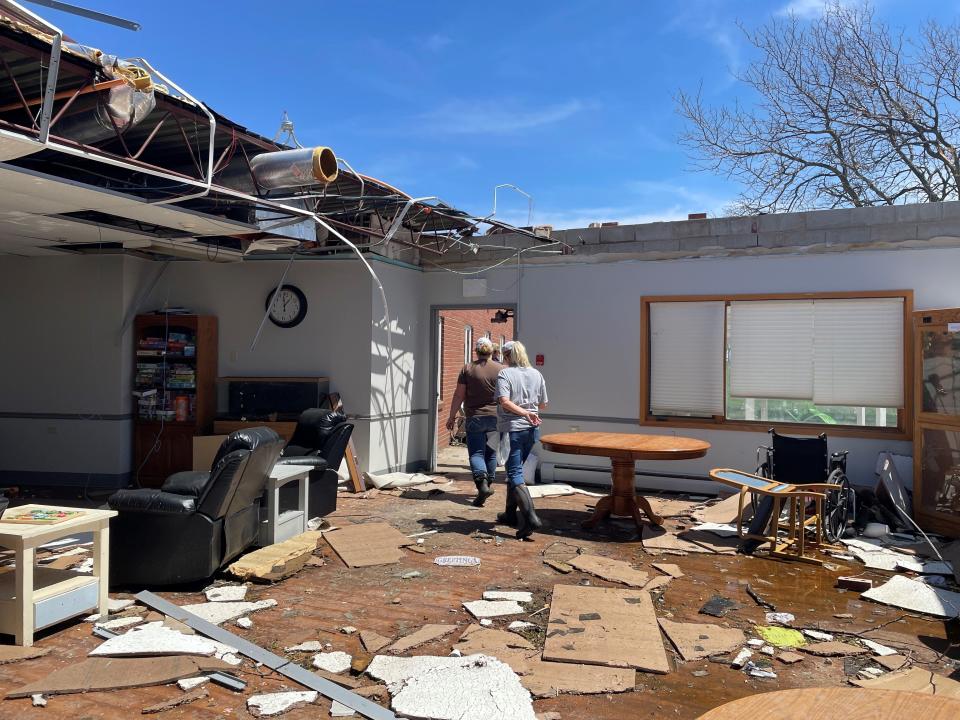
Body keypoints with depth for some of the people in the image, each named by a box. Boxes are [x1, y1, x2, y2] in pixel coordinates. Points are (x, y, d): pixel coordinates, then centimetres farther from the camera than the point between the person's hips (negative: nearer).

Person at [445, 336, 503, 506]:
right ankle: (489, 484, 23)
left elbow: (459, 395, -3)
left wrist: (452, 416, 6)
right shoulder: (501, 369, 0)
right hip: (496, 418, 2)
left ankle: (482, 483, -20)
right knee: (491, 452, 15)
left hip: (475, 418, -2)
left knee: (476, 453, -1)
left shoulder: (467, 369, -4)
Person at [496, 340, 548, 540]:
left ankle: (530, 518, -19)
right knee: (514, 470, 20)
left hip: (512, 429, -6)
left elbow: (504, 401, -20)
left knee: (515, 475, -6)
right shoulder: (536, 374, 8)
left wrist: (525, 413, -17)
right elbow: (543, 405, 12)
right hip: (531, 429, 6)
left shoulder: (505, 374, -6)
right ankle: (511, 513, 30)